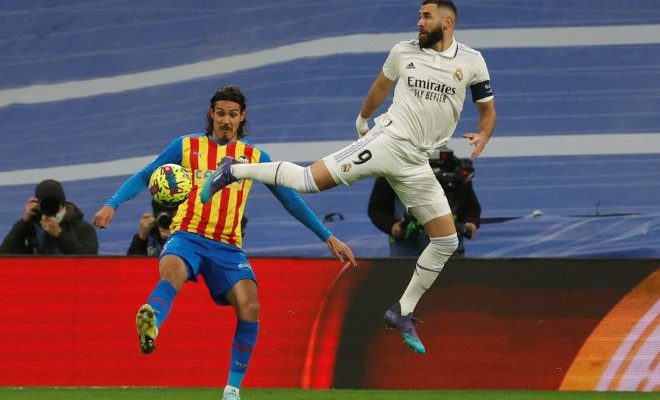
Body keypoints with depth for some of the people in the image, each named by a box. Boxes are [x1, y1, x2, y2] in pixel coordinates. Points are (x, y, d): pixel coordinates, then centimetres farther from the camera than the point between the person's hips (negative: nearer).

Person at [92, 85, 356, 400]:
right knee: (172, 270, -38)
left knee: (249, 305, -22)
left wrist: (328, 238, 15)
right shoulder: (187, 146, 11)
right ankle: (151, 324, -69)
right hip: (187, 236, -2)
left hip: (227, 247, 2)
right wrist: (112, 204, -4)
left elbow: (290, 199, 18)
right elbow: (143, 177, 12)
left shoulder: (255, 158, 14)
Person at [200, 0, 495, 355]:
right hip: (388, 139, -2)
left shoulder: (471, 61, 1)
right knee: (308, 180, -16)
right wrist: (362, 119, 31)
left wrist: (482, 136, -11)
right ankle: (233, 171, 3)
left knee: (446, 242, -2)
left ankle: (403, 313, 12)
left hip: (416, 163, 2)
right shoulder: (403, 52, 2)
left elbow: (487, 109, 9)